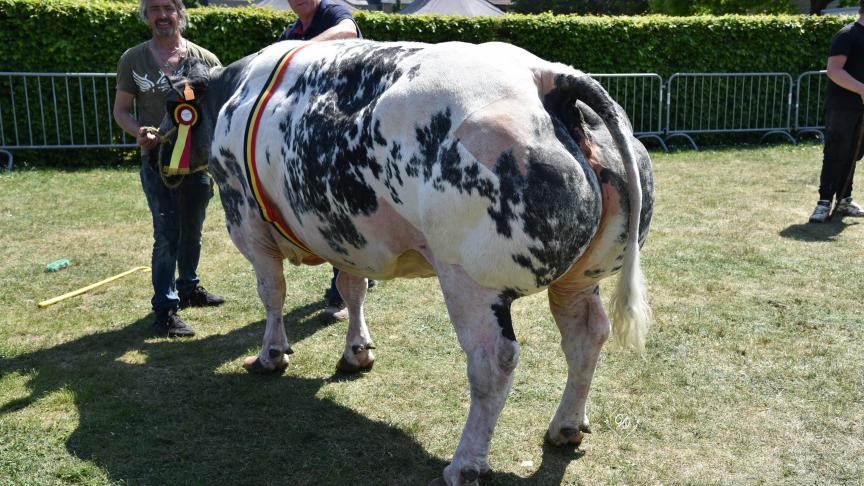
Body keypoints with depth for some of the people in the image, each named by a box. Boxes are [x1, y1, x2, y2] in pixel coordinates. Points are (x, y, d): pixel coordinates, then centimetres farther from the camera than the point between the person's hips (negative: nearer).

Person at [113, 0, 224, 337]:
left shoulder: (205, 60, 0)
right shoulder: (133, 59, 1)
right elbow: (121, 109, 5)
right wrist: (138, 132, -17)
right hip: (157, 160, -2)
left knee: (192, 230, 16)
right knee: (167, 234, -7)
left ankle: (188, 288, 36)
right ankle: (164, 310, 1)